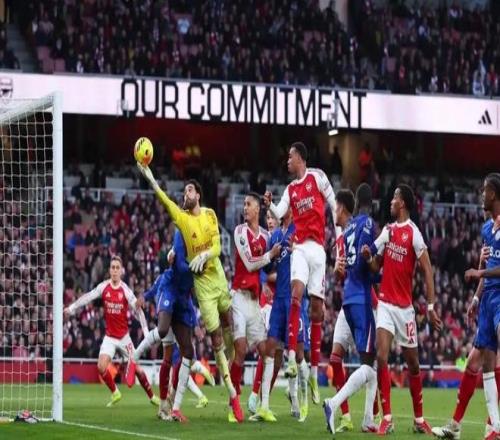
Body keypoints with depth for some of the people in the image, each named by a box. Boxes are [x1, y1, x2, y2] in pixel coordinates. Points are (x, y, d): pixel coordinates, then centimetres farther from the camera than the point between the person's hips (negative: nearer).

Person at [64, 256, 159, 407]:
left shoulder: (126, 290, -10)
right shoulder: (103, 287, -4)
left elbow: (138, 311, -10)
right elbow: (87, 298, -1)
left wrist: (146, 331, -16)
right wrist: (71, 308, -11)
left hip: (124, 337, -1)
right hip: (109, 336, 1)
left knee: (137, 369, 0)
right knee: (101, 367, -16)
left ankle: (152, 396, 21)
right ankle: (115, 393, 7)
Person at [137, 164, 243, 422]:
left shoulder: (210, 214, 5)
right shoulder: (182, 217, -2)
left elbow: (217, 246, -1)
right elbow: (164, 201, -18)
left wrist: (204, 255, -22)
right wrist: (149, 179, -32)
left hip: (219, 276, 3)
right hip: (201, 283, -3)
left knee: (229, 326, 9)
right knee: (216, 340, -5)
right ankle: (232, 394, -4)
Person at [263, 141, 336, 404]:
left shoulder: (317, 177, 5)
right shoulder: (290, 190, 15)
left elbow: (333, 205, 5)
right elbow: (279, 214, 2)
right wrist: (269, 205, -18)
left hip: (318, 247, -2)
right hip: (300, 246, 2)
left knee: (317, 308, 3)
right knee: (296, 292, -22)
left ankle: (314, 372, 7)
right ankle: (292, 358, -30)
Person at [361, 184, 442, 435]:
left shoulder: (413, 233, -10)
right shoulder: (388, 231, 9)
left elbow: (427, 271, -12)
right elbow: (376, 266, 18)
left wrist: (431, 306, -17)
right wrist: (368, 257, -4)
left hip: (405, 306, -4)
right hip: (385, 303, 4)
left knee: (413, 363, 7)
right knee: (381, 357, -10)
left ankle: (419, 419, 20)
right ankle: (387, 418, -10)